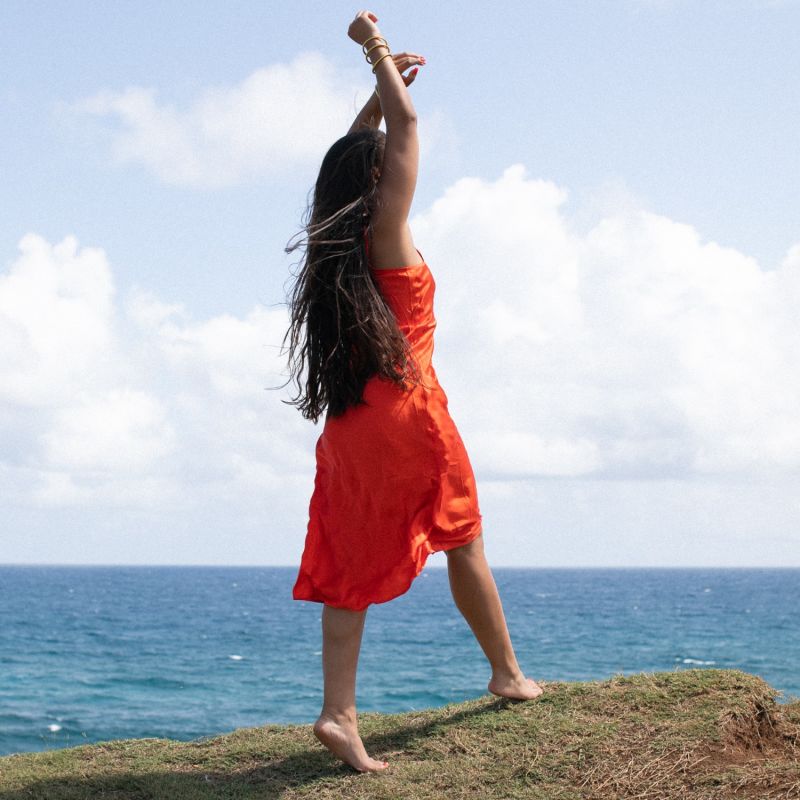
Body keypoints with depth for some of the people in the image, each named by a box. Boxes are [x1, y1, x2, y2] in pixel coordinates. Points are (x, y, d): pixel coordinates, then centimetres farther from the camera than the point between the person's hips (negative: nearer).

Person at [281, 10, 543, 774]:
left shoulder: (330, 245, 10)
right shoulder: (385, 232, -8)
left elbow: (349, 157, 28)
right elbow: (407, 125, -8)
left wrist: (381, 84, 32)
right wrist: (377, 48, 3)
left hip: (348, 420, 6)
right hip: (409, 411, -6)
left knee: (351, 566, 0)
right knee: (464, 544, 11)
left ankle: (339, 712, -11)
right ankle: (507, 674, 24)